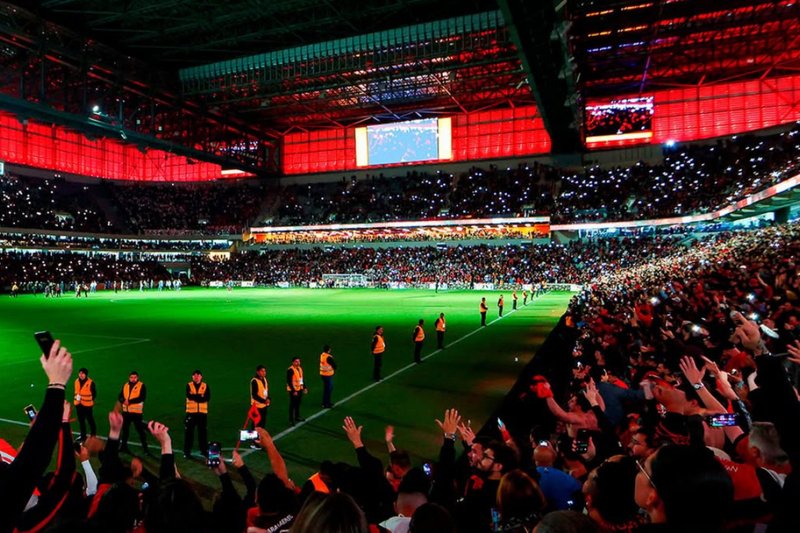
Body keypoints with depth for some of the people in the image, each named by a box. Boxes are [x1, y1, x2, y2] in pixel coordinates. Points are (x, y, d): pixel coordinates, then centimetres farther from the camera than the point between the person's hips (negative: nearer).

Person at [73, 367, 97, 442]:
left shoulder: (90, 382, -15)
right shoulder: (76, 381, 2)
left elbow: (94, 393, -6)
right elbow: (76, 391, 17)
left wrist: (89, 400, -8)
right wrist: (76, 397, 6)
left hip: (87, 405, -6)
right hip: (78, 404, 6)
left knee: (90, 420, 3)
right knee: (81, 421, 15)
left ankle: (93, 435, 14)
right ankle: (83, 436, 27)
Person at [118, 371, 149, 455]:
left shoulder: (141, 386, -6)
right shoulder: (125, 385, 10)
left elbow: (142, 398, -17)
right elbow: (120, 396, 7)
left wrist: (129, 401, -21)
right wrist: (124, 401, -16)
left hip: (136, 411, -5)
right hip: (126, 411, 5)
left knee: (140, 430, -3)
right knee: (125, 429, 17)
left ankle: (145, 448, 3)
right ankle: (124, 446, 33)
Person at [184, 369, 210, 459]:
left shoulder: (205, 386, 4)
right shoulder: (189, 385, 1)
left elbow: (208, 397, -9)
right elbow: (189, 396, -15)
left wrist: (195, 396, -16)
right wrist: (200, 396, -15)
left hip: (202, 412, 1)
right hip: (191, 411, -1)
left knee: (203, 431, 7)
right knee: (189, 432, 1)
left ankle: (204, 450, 17)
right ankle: (187, 452, 10)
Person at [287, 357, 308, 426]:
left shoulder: (300, 368, 7)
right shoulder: (290, 370, -19)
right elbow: (289, 382, -20)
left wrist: (304, 387, 14)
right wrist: (294, 391, -20)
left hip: (300, 389, 8)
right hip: (293, 390, -8)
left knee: (298, 403, 17)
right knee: (292, 405, -3)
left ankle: (297, 417, 32)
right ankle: (291, 420, 4)